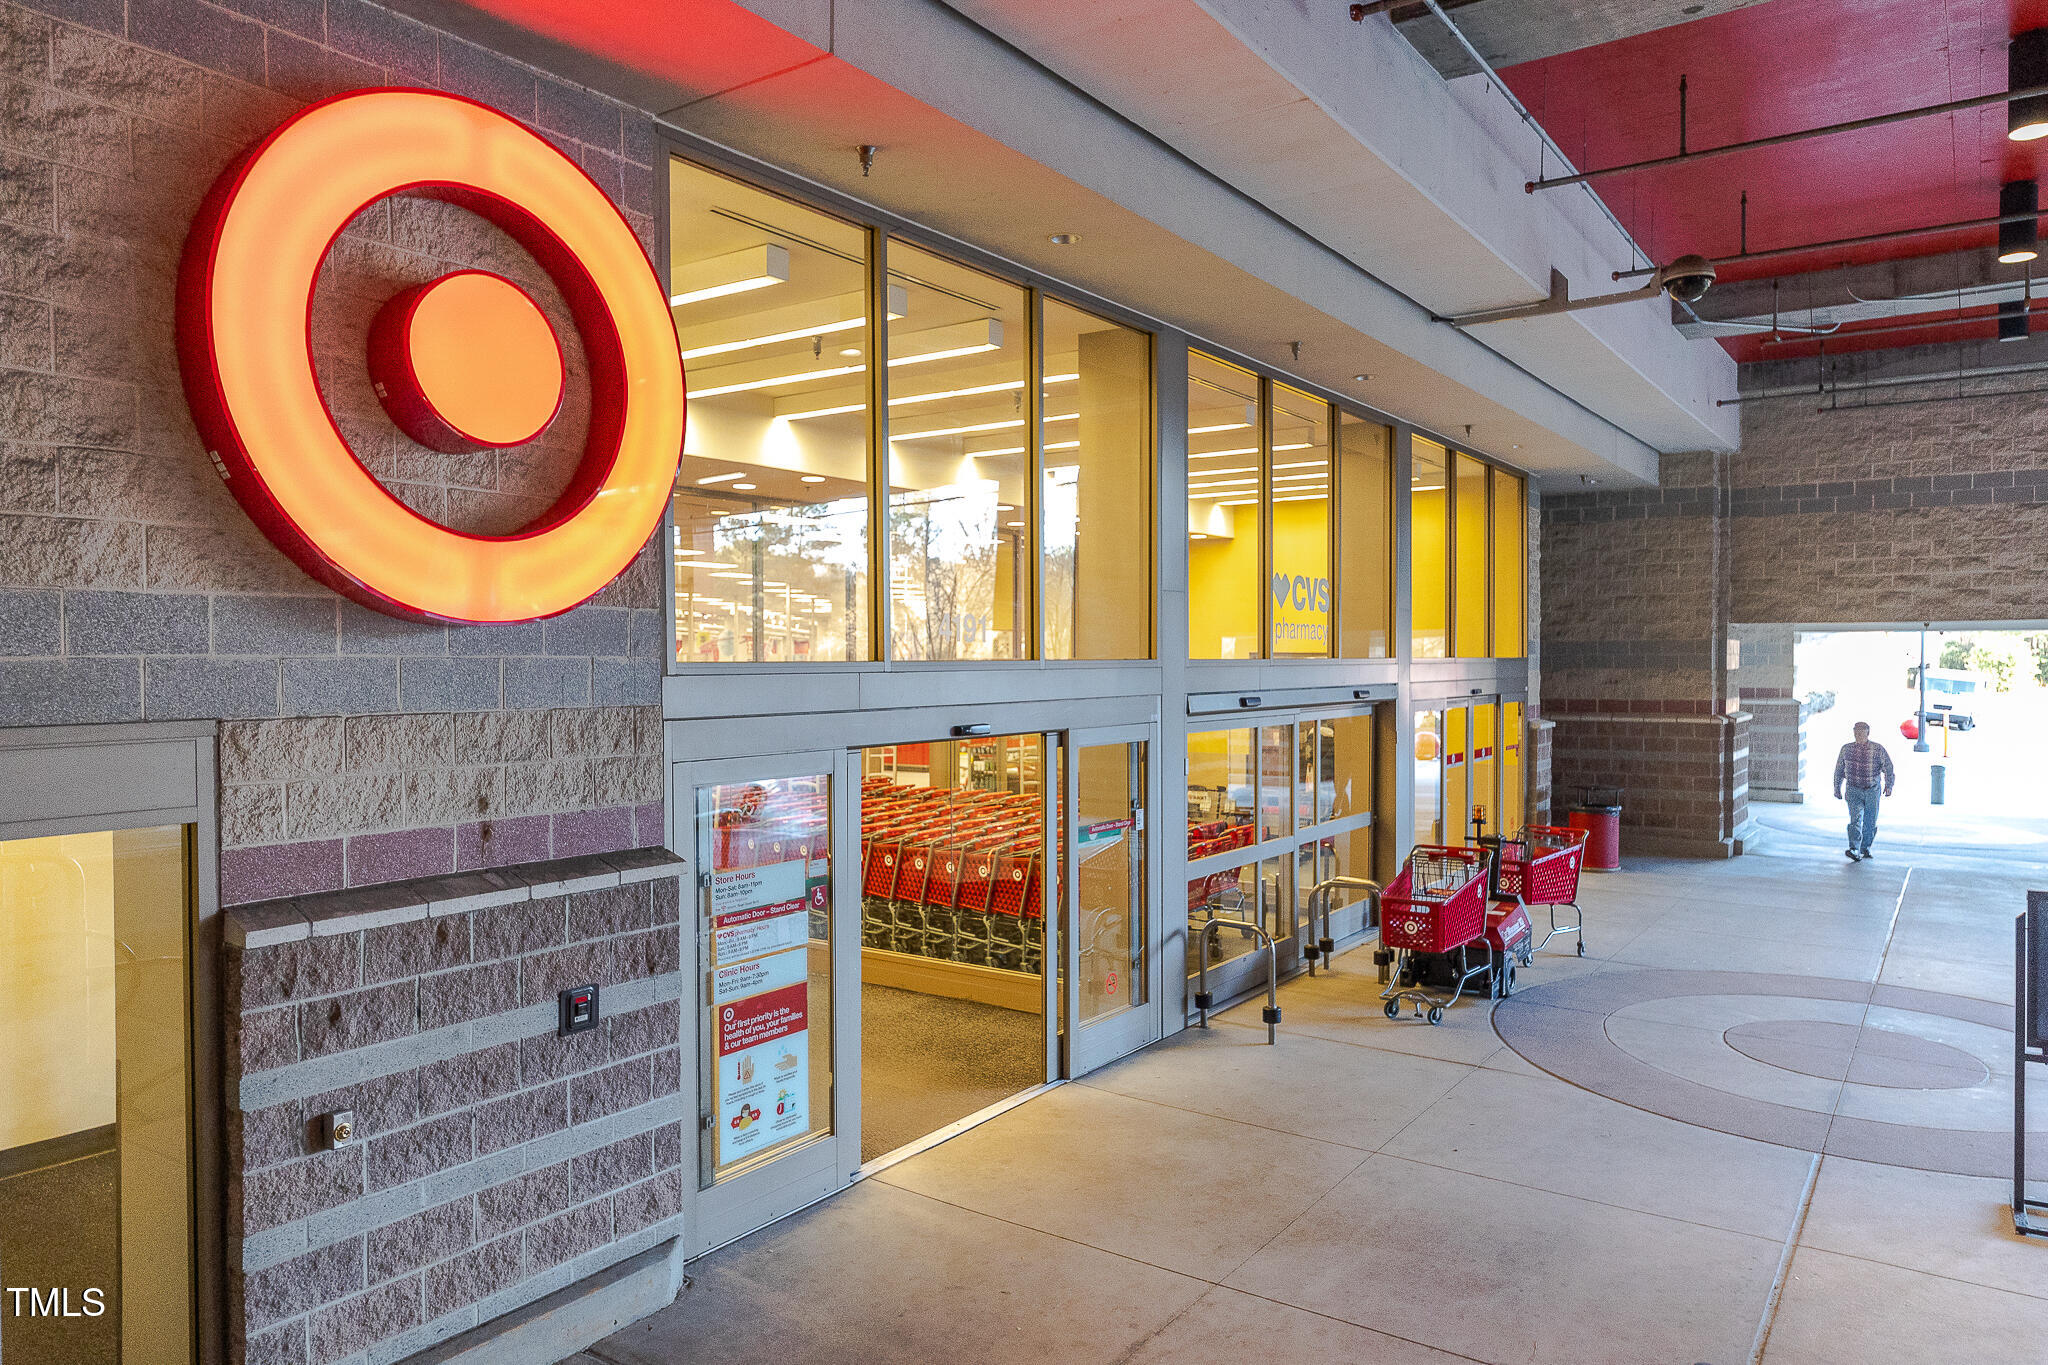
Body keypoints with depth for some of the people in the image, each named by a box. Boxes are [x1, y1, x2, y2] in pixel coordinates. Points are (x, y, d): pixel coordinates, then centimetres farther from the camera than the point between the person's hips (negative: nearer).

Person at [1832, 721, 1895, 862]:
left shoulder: (1878, 749, -1)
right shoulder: (1846, 749, 5)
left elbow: (1888, 768, -5)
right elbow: (1839, 770, 15)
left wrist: (1889, 785, -20)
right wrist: (1837, 789, 16)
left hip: (1872, 791, 0)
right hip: (1853, 790, 0)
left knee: (1870, 822, 8)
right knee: (1855, 819, -16)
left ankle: (1865, 848, 27)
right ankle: (1854, 850, -25)